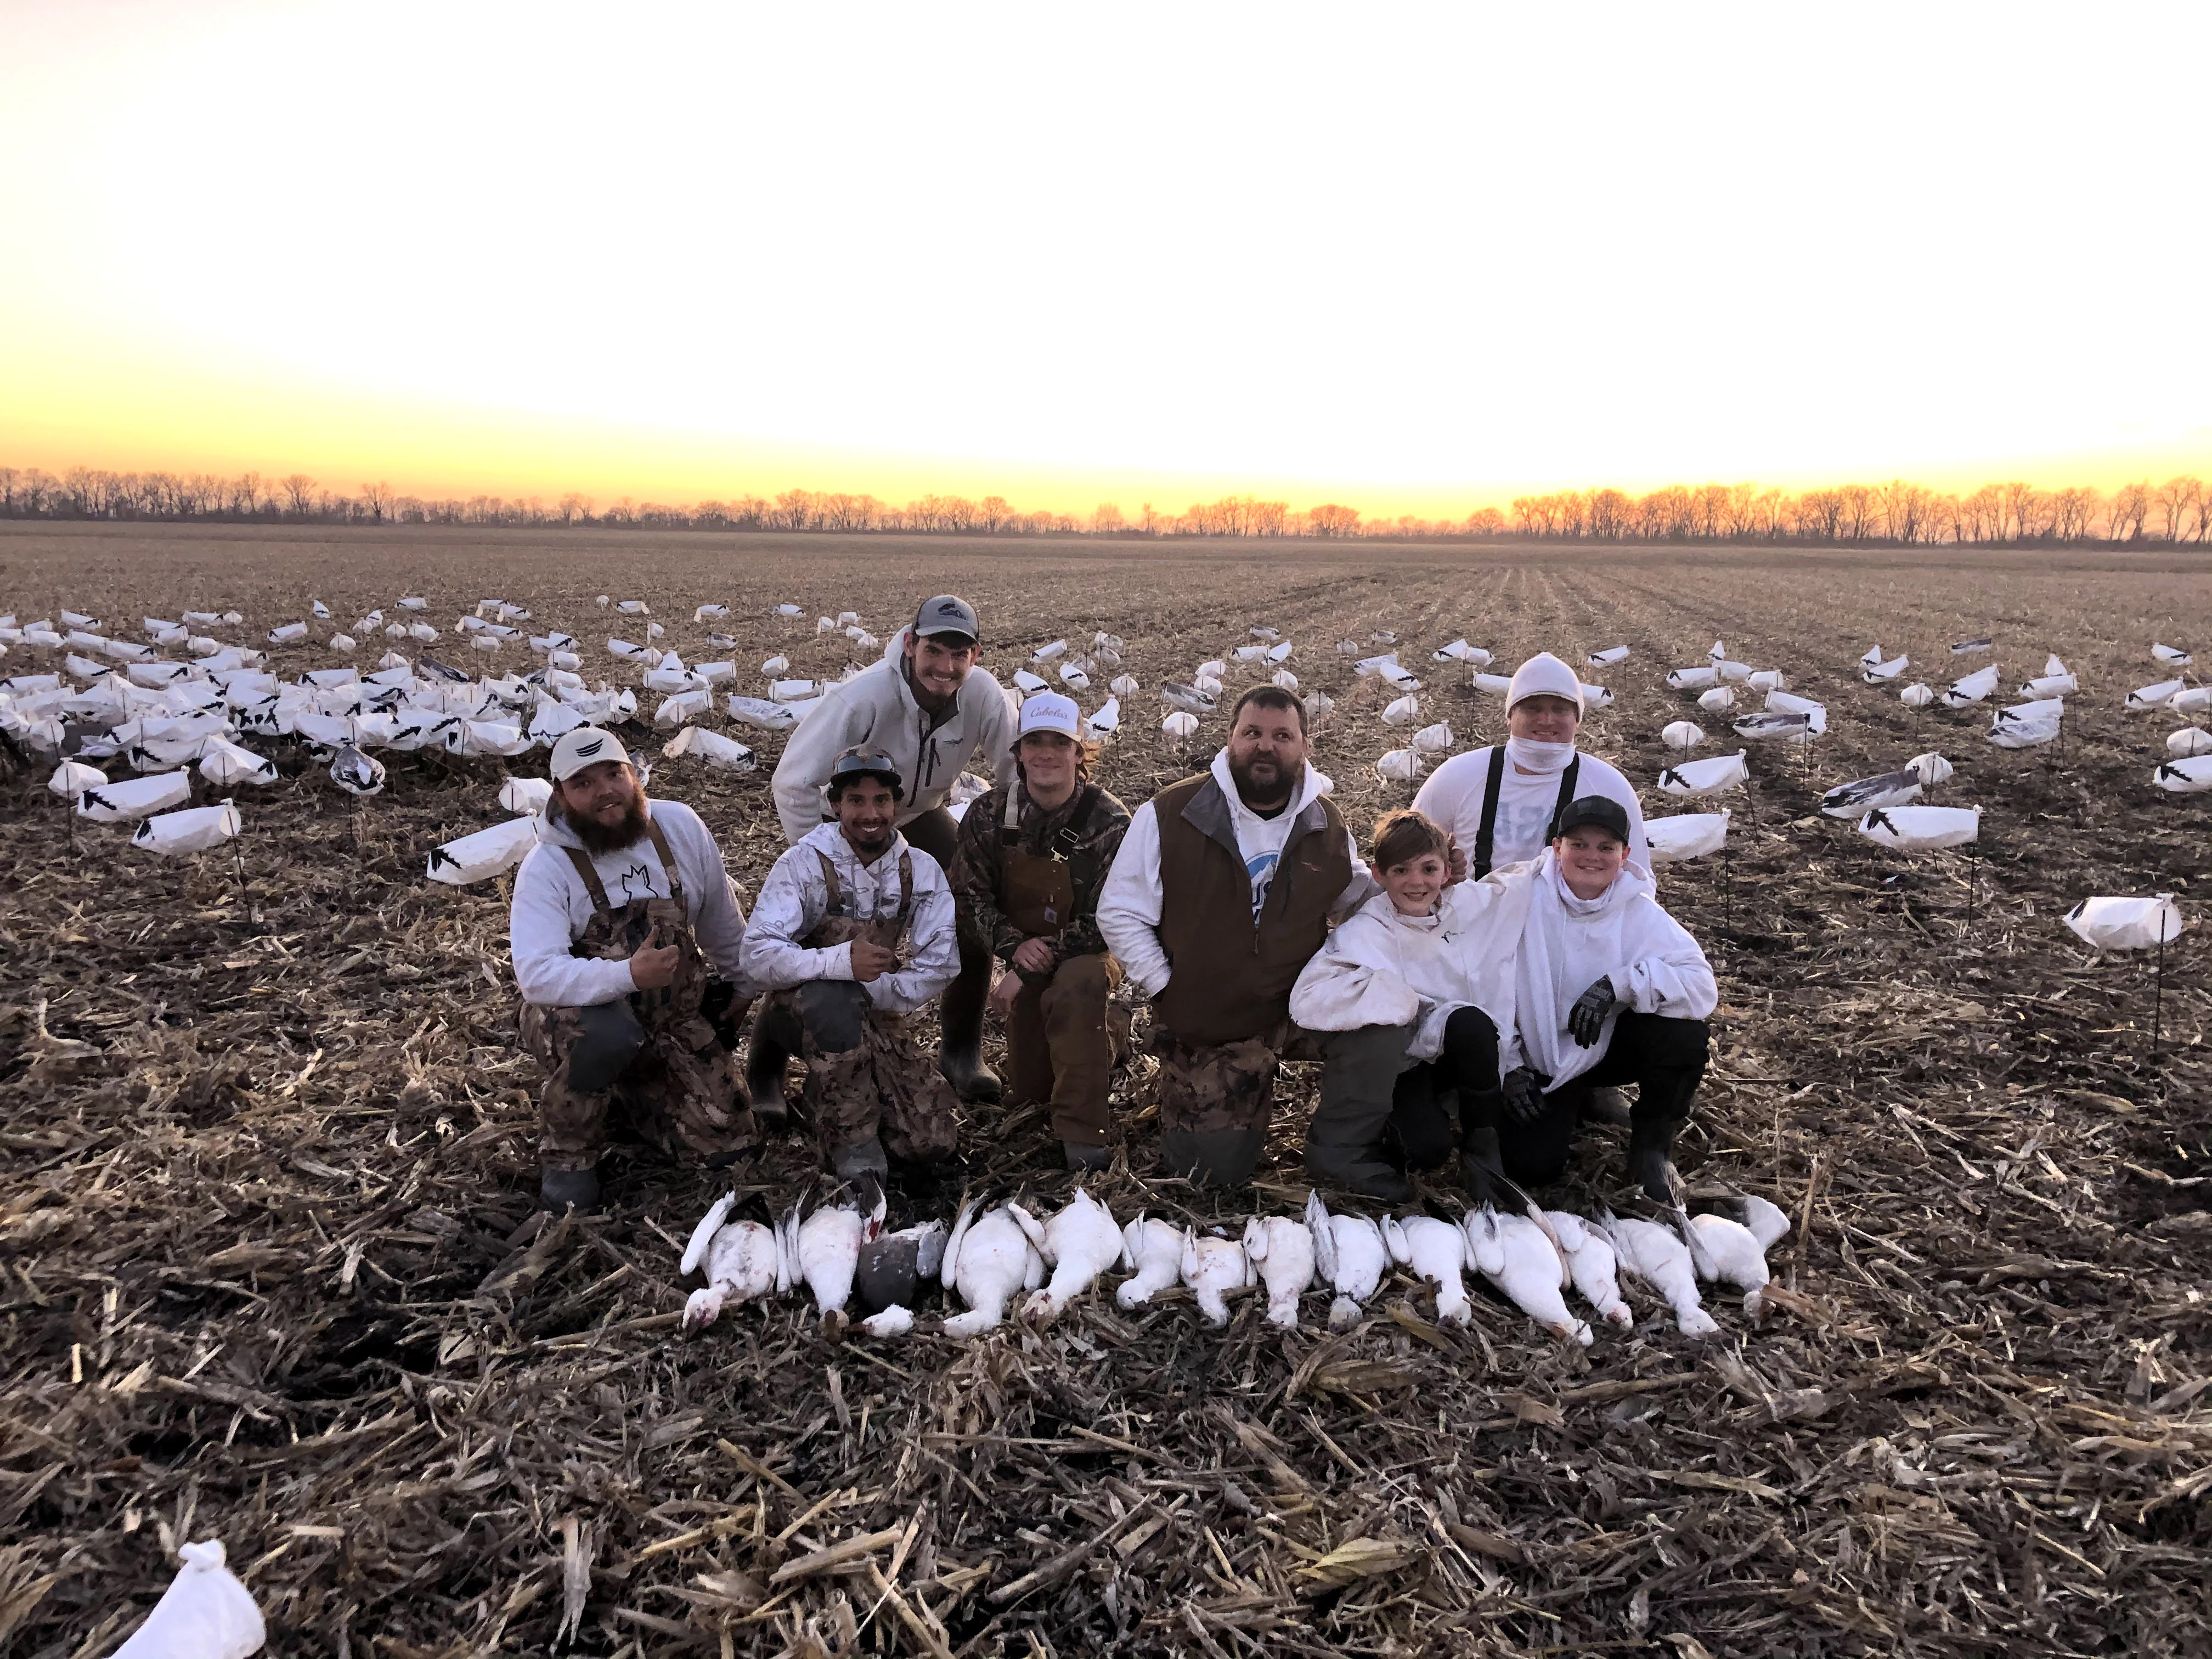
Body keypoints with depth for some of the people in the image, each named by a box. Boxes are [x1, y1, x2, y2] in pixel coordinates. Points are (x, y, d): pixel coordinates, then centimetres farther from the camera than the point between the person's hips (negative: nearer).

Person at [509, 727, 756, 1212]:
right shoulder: (545, 867, -19)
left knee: (725, 1143, -1)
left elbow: (721, 917, 9)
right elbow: (537, 974, -31)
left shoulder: (679, 826, -7)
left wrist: (738, 981, 20)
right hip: (579, 1012, -4)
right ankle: (566, 1154, -10)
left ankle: (628, 1090, 28)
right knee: (608, 1034, -40)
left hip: (675, 1017, 4)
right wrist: (628, 975, -45)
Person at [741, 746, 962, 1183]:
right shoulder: (804, 863, -15)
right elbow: (759, 959, -27)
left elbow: (939, 963, -8)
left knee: (932, 1142, -10)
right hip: (800, 1008, -4)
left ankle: (826, 1093, 18)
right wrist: (841, 961, -43)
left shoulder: (921, 870, -2)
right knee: (834, 996, -40)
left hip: (874, 1015, 4)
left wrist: (877, 994, -21)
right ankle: (852, 1135, -19)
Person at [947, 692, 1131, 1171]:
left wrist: (1030, 971, -25)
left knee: (1077, 986, -41)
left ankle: (1084, 1132, -28)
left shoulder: (1110, 823, -21)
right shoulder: (988, 816, -10)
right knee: (1027, 1094, 8)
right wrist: (1014, 946, -25)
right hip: (1024, 953, 4)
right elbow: (969, 897, -7)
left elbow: (1104, 921, -21)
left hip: (1088, 953, -4)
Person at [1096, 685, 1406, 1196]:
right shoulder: (1170, 815, -13)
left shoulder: (1325, 821, 0)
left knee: (1383, 1019, -25)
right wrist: (1166, 990, -12)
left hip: (1301, 1003, 3)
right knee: (1216, 1170, 1)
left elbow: (1356, 894, 17)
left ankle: (1340, 1150, -3)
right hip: (1204, 1023, -2)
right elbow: (1119, 913, -8)